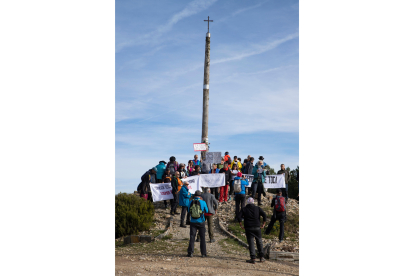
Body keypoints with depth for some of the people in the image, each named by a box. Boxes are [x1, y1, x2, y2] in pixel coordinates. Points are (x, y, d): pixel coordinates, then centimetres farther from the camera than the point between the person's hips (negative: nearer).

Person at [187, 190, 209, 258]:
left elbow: (189, 211, 10)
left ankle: (190, 252, -3)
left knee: (192, 237, 5)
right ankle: (203, 253, 11)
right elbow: (206, 211, 7)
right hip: (201, 222, -1)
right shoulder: (203, 202, -8)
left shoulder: (191, 202, -3)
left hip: (193, 222, 1)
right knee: (202, 238, 9)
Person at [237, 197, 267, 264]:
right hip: (257, 228, 1)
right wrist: (263, 224, -2)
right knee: (259, 242, 14)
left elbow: (239, 217, -7)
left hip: (248, 228, -1)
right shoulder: (258, 208, 6)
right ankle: (261, 257, 15)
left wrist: (241, 226, -1)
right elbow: (264, 215, -7)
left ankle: (253, 258, -6)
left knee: (251, 243, 0)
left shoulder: (244, 209, 5)